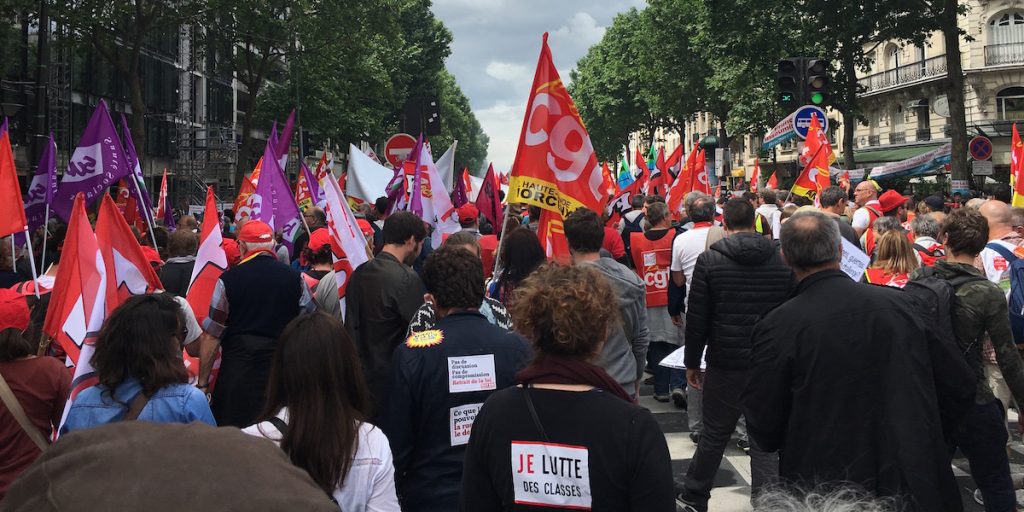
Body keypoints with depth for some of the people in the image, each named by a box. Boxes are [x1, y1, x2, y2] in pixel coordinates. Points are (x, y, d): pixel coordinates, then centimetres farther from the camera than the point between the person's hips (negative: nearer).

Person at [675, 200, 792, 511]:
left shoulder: (709, 260, -6)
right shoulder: (782, 261, 0)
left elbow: (697, 318, -5)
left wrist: (692, 362, 5)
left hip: (726, 364, -1)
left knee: (714, 434, 12)